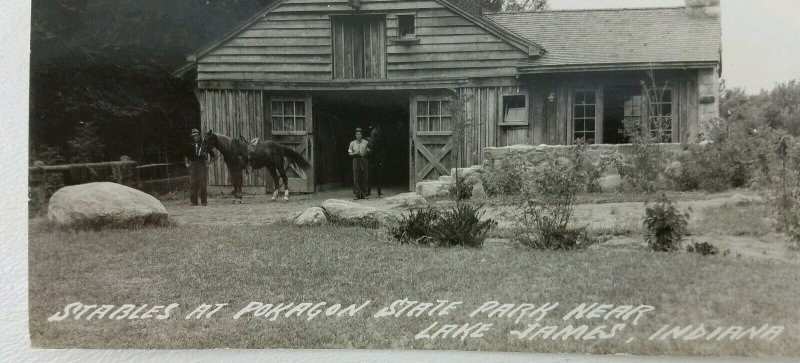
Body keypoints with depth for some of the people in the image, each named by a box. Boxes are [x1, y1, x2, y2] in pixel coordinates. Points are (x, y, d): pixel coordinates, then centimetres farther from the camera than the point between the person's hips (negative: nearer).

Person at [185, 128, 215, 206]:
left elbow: (211, 154, 7)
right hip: (193, 164, 2)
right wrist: (187, 162, 8)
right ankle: (194, 201, 9)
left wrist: (209, 161, -3)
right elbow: (187, 155, 20)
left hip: (203, 164, -2)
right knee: (193, 183, 3)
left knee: (203, 183, -1)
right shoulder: (191, 144, 9)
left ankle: (204, 201, 5)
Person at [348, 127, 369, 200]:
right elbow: (349, 153, 8)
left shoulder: (366, 142, 9)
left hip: (364, 159, 1)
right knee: (356, 177, -6)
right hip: (356, 160, -1)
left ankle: (363, 194, 8)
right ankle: (356, 194, -6)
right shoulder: (352, 143, 8)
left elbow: (369, 151, 13)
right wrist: (355, 153, -11)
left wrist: (368, 150, -10)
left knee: (364, 177, 0)